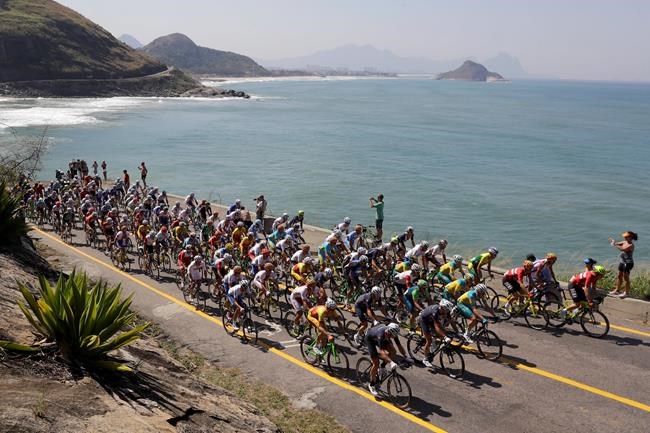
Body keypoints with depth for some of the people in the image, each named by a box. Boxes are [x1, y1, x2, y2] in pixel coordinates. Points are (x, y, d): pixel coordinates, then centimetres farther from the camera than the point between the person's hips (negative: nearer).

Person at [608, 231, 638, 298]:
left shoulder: (631, 245, -21)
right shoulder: (625, 242, 4)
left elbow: (622, 249, -33)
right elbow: (618, 244, 9)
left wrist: (614, 245, -31)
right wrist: (613, 242, -13)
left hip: (628, 263, -9)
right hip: (622, 262, 9)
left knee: (626, 278, 1)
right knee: (619, 276, 16)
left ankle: (626, 292, 13)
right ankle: (617, 290, 28)